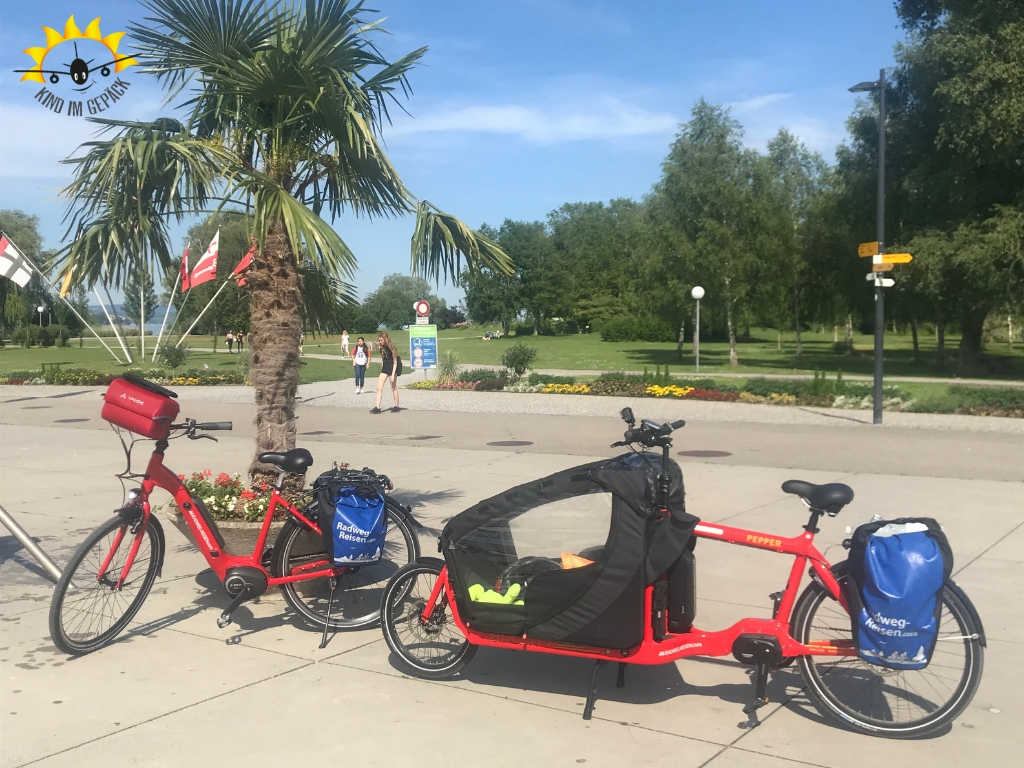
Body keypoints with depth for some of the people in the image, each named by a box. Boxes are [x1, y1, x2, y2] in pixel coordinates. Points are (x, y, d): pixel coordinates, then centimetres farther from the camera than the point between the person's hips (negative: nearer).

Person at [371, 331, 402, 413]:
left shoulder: (391, 347, -16)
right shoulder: (381, 347, 2)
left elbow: (395, 362, -14)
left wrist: (393, 375, -18)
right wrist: (382, 369, 14)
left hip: (393, 367, -6)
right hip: (385, 367, 6)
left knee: (393, 387, 2)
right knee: (379, 387, -3)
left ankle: (396, 406, 15)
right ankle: (377, 407, -4)